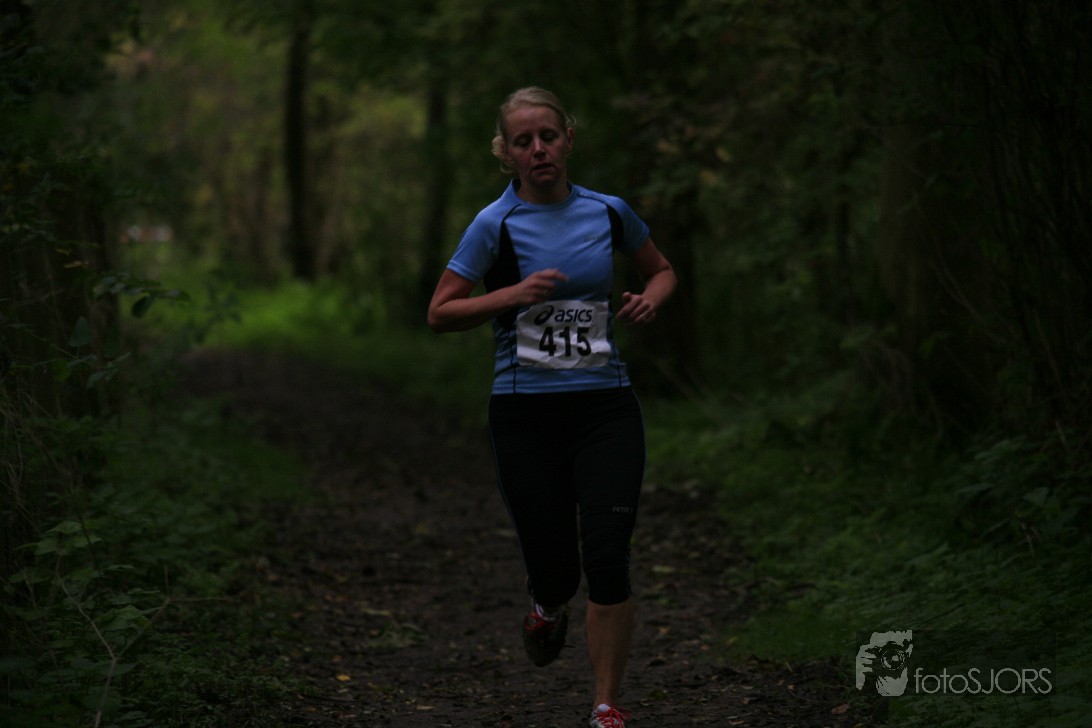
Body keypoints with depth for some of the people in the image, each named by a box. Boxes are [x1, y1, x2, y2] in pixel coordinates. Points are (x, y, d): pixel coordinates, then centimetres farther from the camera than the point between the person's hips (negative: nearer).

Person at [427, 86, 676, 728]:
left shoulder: (608, 212, 5)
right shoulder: (495, 225, -4)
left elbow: (662, 270, 21)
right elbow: (440, 314, -3)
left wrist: (650, 300, -1)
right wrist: (513, 294, -16)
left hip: (606, 407, 2)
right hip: (525, 412, -1)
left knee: (608, 560, -11)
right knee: (553, 568, 0)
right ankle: (551, 606, 41)